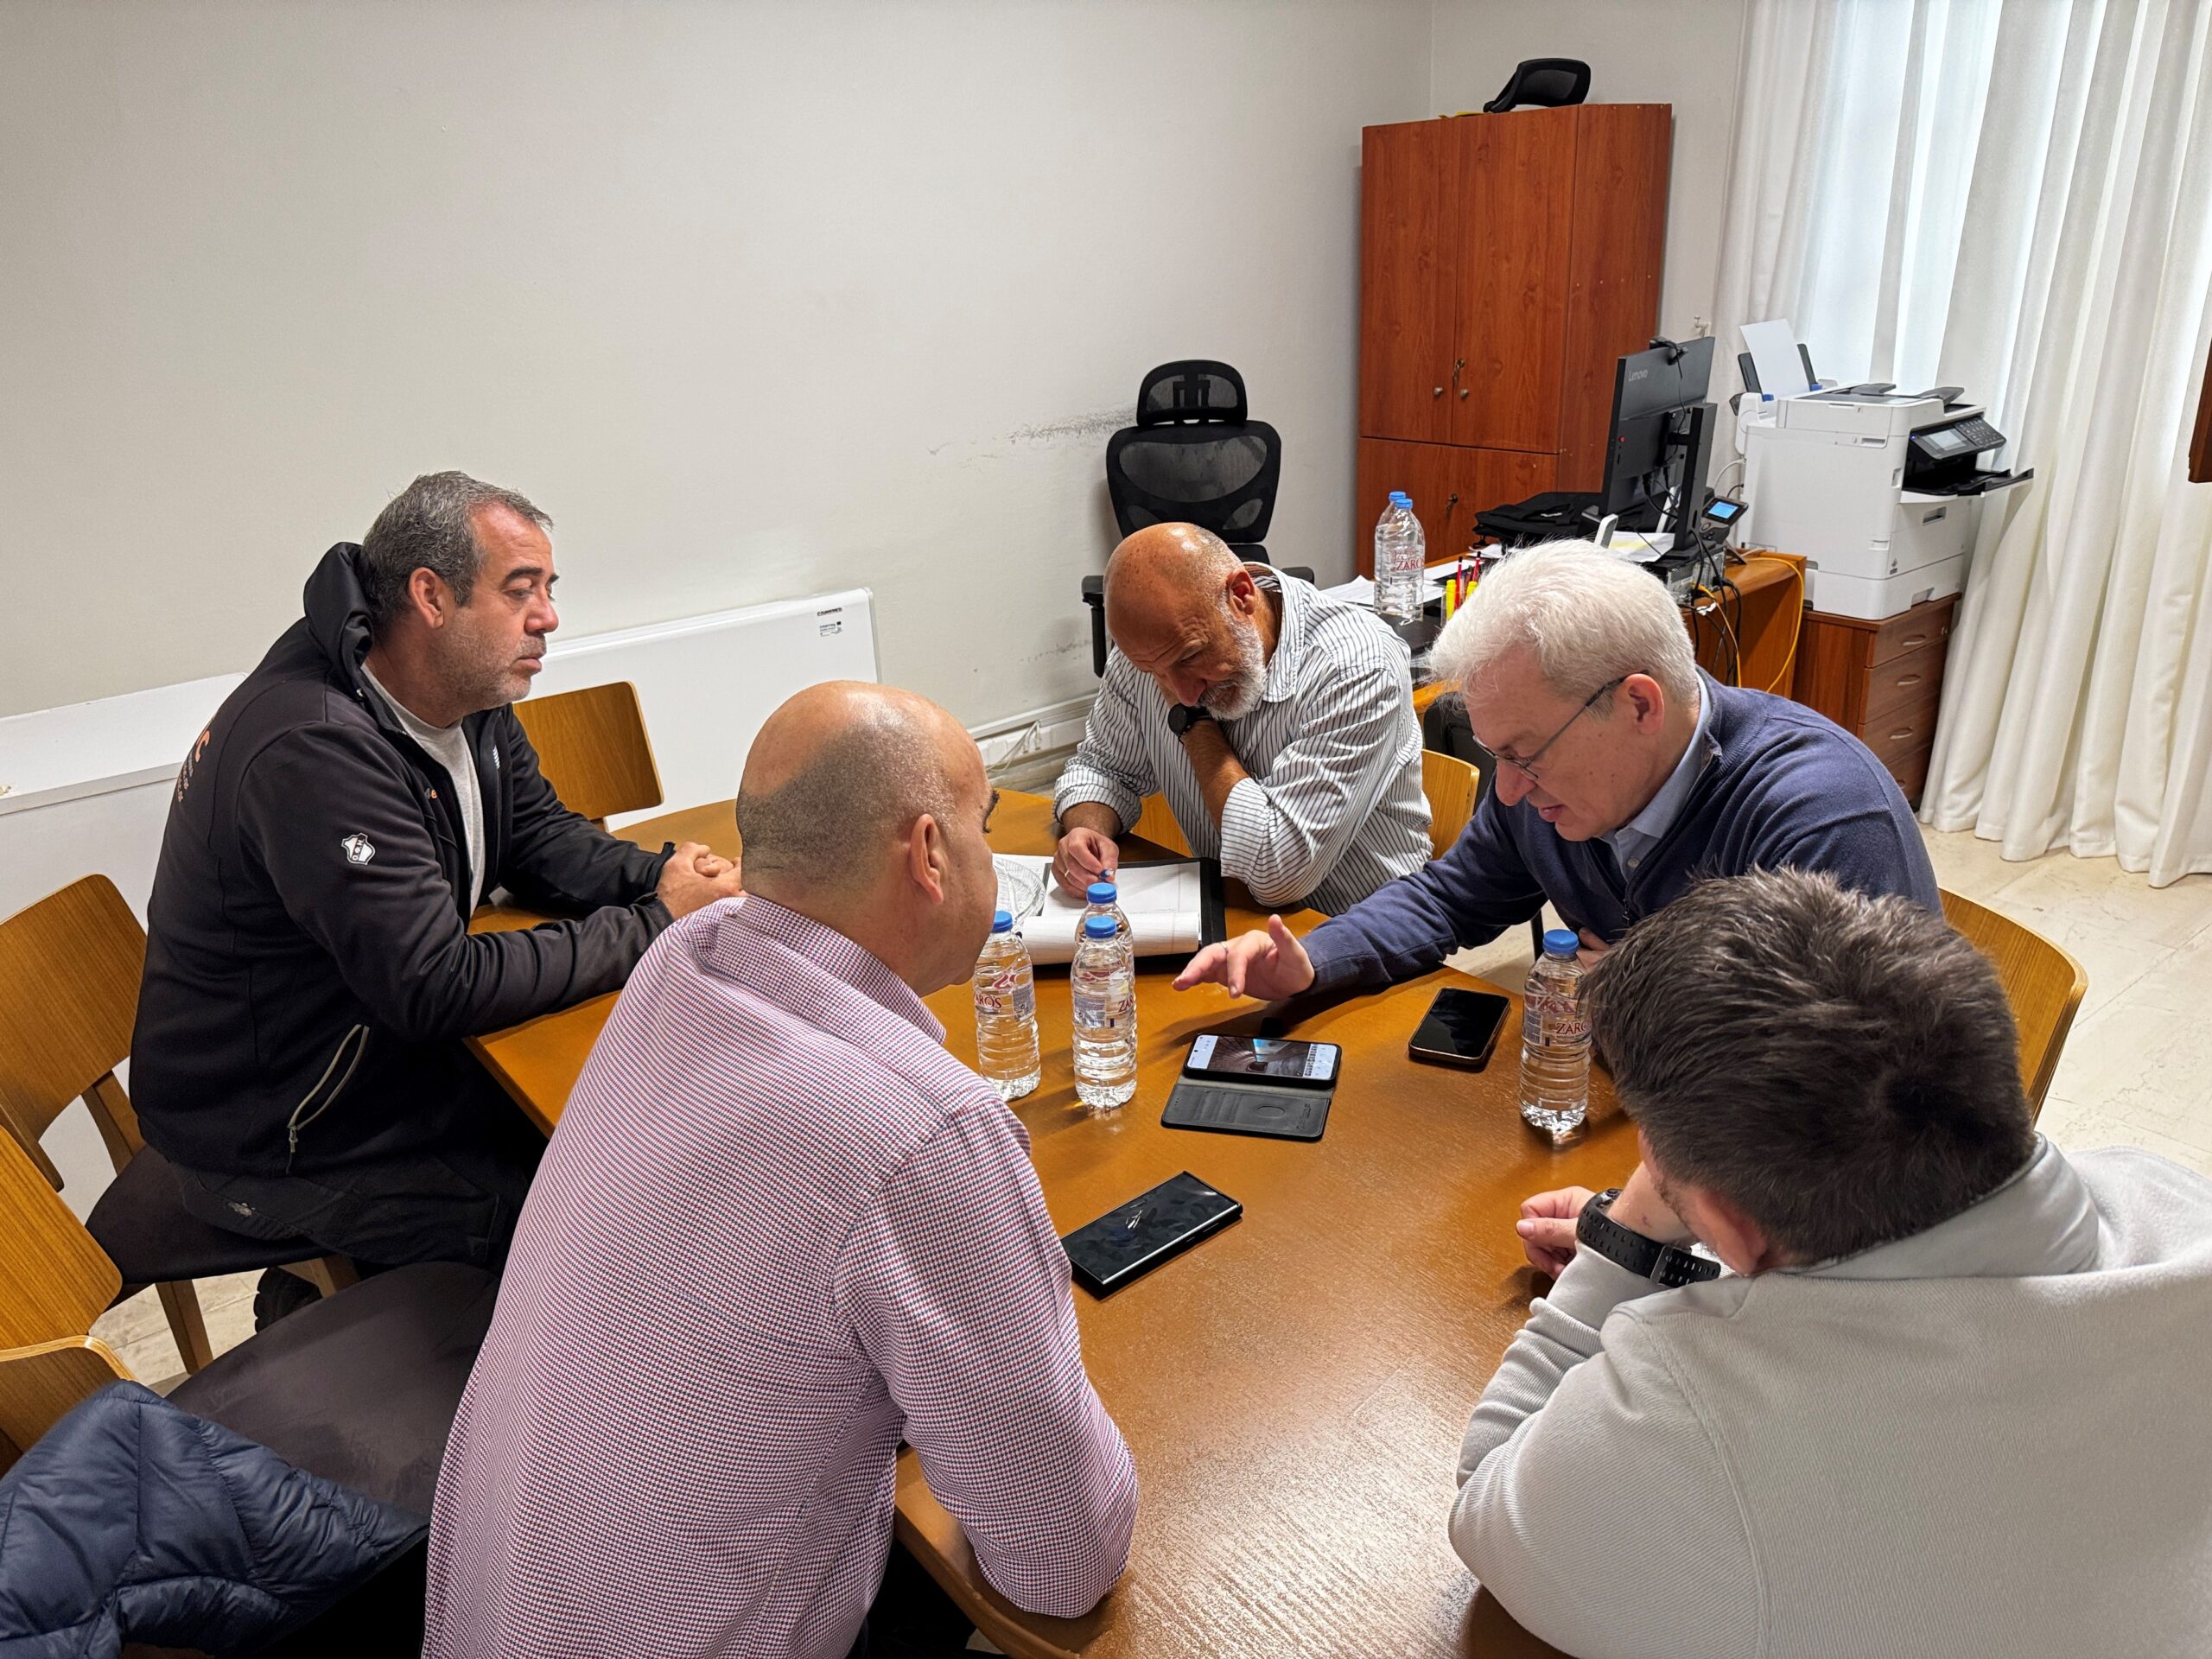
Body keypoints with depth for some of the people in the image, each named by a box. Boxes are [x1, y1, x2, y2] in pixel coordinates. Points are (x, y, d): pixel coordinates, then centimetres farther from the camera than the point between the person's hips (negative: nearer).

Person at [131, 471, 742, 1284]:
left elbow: (542, 838, 8)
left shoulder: (467, 695, -1)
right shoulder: (312, 748, -30)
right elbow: (440, 989, -32)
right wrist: (654, 926, -26)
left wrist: (658, 877, -13)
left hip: (391, 1047, 9)